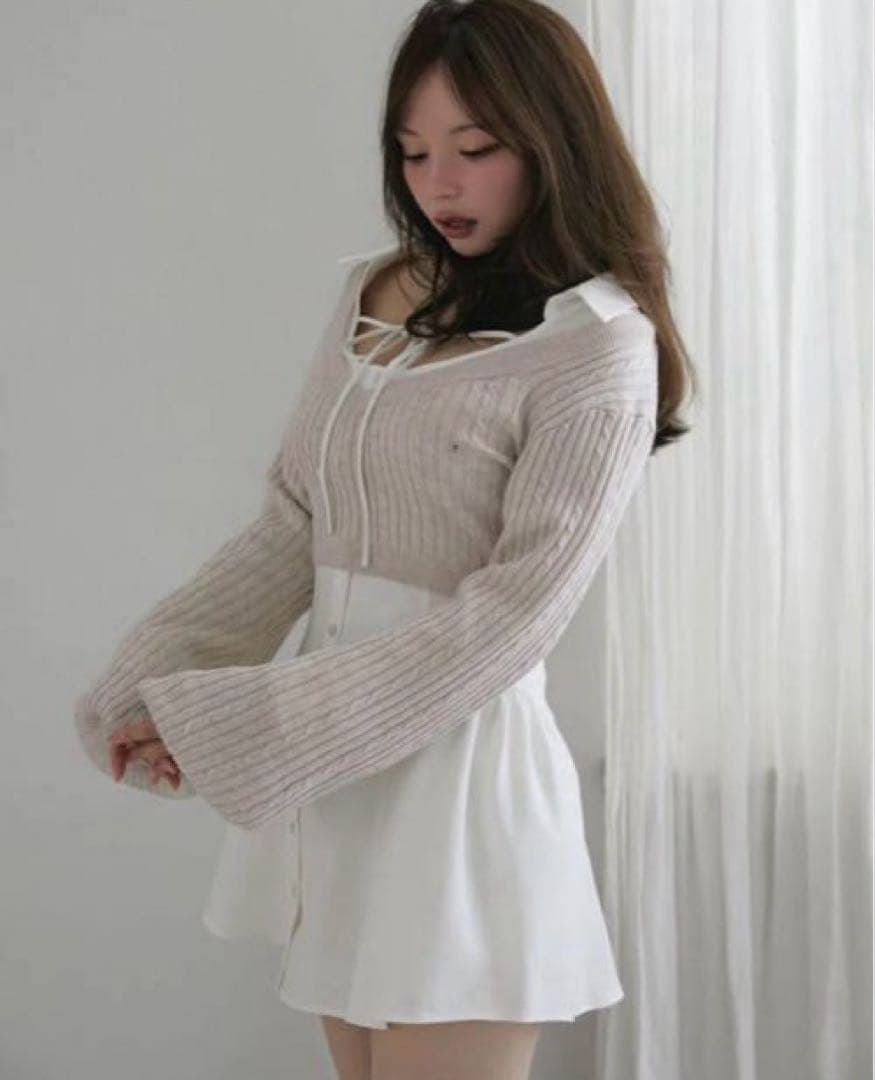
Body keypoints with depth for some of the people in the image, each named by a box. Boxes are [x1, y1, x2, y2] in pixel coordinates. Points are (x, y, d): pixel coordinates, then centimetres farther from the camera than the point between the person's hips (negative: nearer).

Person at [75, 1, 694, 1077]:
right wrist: (149, 689, -4)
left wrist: (226, 725, -18)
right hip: (333, 767, 6)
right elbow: (291, 524, 9)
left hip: (459, 767, -6)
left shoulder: (597, 351, -12)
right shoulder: (373, 290, 8)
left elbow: (502, 623, -18)